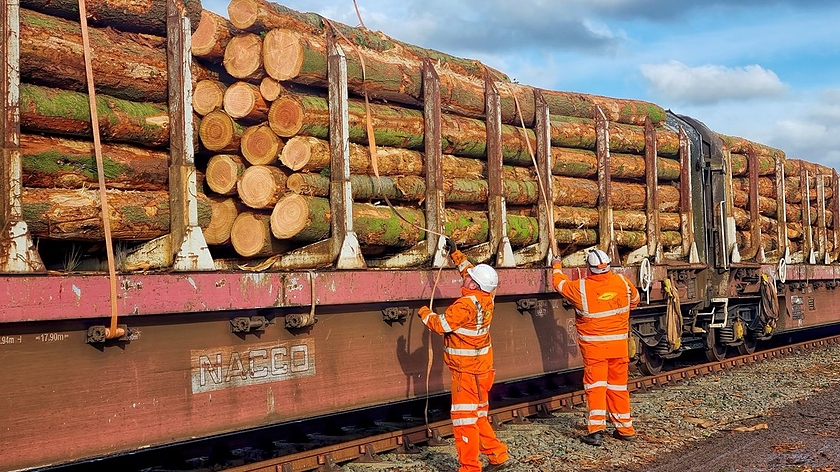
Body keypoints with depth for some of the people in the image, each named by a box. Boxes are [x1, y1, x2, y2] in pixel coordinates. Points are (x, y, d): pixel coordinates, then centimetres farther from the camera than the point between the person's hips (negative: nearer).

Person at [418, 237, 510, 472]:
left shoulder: (465, 305, -24)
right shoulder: (486, 298, 0)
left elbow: (440, 324, -19)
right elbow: (470, 270, 17)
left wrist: (424, 312, -1)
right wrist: (455, 253, 21)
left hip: (466, 371, -9)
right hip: (481, 367, 9)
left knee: (464, 417, -3)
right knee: (478, 416, 20)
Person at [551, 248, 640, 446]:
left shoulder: (581, 287, -15)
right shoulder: (623, 282, -4)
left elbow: (560, 284, 5)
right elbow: (634, 300, 17)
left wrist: (556, 267, 25)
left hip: (593, 345, -3)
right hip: (619, 343, 4)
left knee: (595, 385, -1)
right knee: (618, 385, 13)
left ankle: (596, 429, -10)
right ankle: (625, 428, 20)